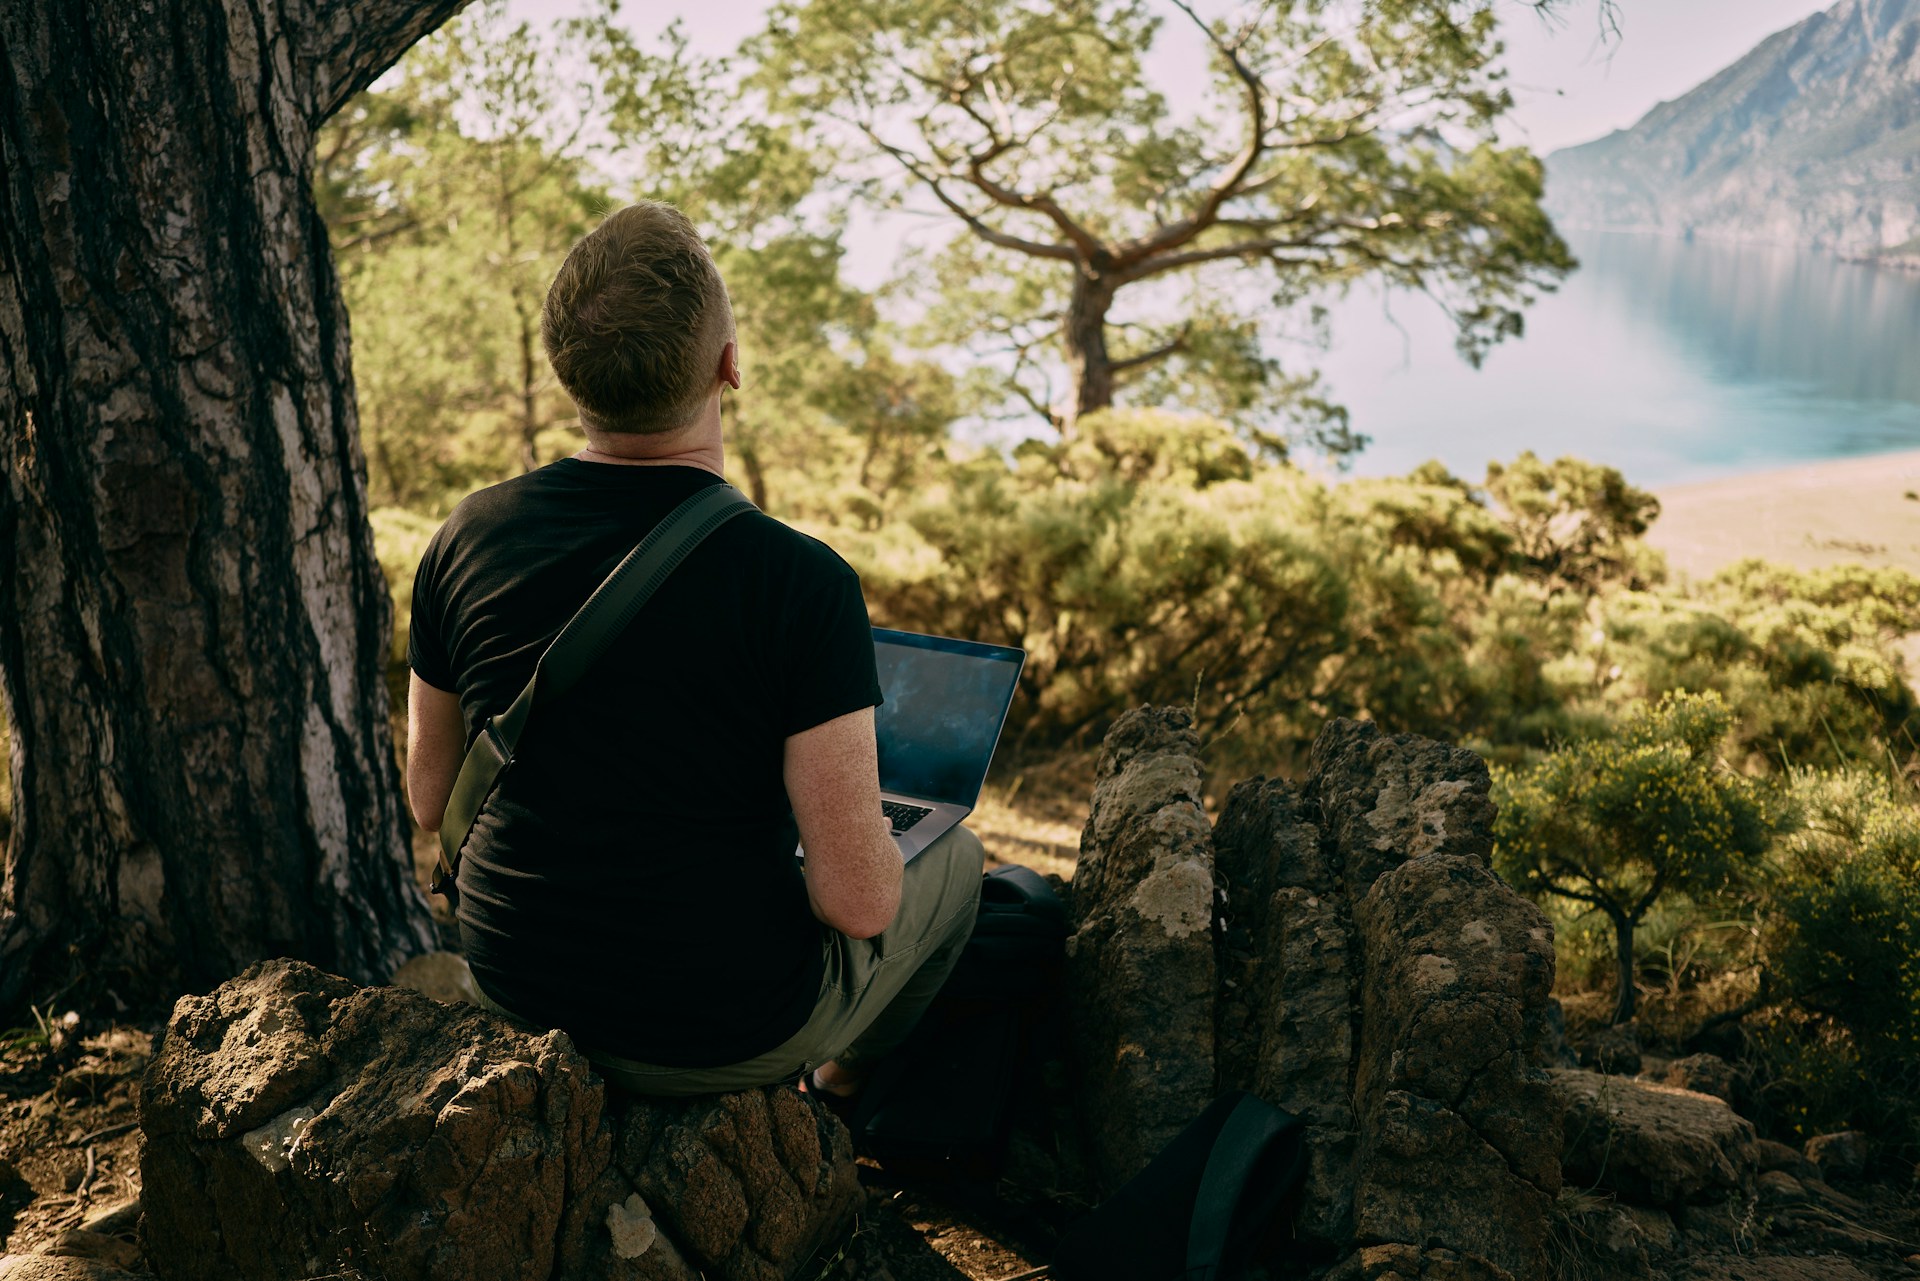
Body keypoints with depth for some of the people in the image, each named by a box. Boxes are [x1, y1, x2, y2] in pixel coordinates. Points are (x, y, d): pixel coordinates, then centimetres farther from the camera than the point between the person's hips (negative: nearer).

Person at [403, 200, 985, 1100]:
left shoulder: (465, 539, -10)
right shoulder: (802, 584, -26)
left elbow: (431, 801, 3)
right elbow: (858, 901, -24)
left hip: (514, 990, 5)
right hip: (723, 1035, -4)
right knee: (952, 858, 23)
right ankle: (844, 1085, 44)